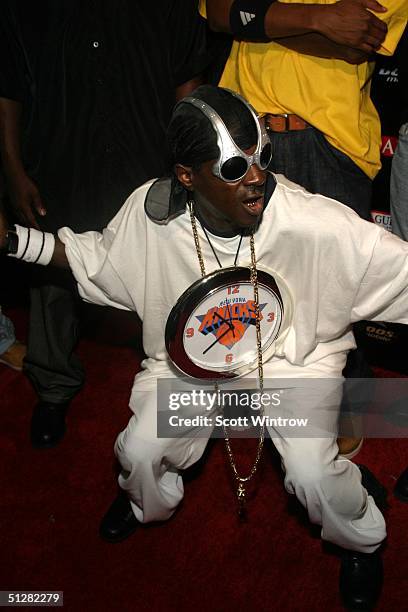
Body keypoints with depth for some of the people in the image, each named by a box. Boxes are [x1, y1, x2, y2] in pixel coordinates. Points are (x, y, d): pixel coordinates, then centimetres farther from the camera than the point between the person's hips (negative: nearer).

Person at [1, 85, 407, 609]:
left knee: (312, 473, -19)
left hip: (294, 354, -2)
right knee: (140, 452, -8)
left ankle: (361, 540, 22)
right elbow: (94, 256, -1)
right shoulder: (149, 213, -20)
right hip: (190, 354, 3)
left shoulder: (317, 223, -31)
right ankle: (146, 501, 36)